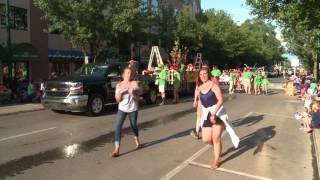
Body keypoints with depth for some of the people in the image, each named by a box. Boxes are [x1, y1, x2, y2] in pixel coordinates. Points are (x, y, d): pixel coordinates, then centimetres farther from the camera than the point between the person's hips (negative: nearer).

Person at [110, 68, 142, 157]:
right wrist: (120, 92, -20)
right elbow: (118, 100, -2)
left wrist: (132, 94, -25)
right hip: (122, 109, 1)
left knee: (134, 126, 16)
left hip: (132, 109, -1)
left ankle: (137, 141, 46)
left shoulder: (134, 83, -5)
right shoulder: (119, 85, 1)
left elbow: (137, 98, -6)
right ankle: (116, 150, -14)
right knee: (118, 127, -13)